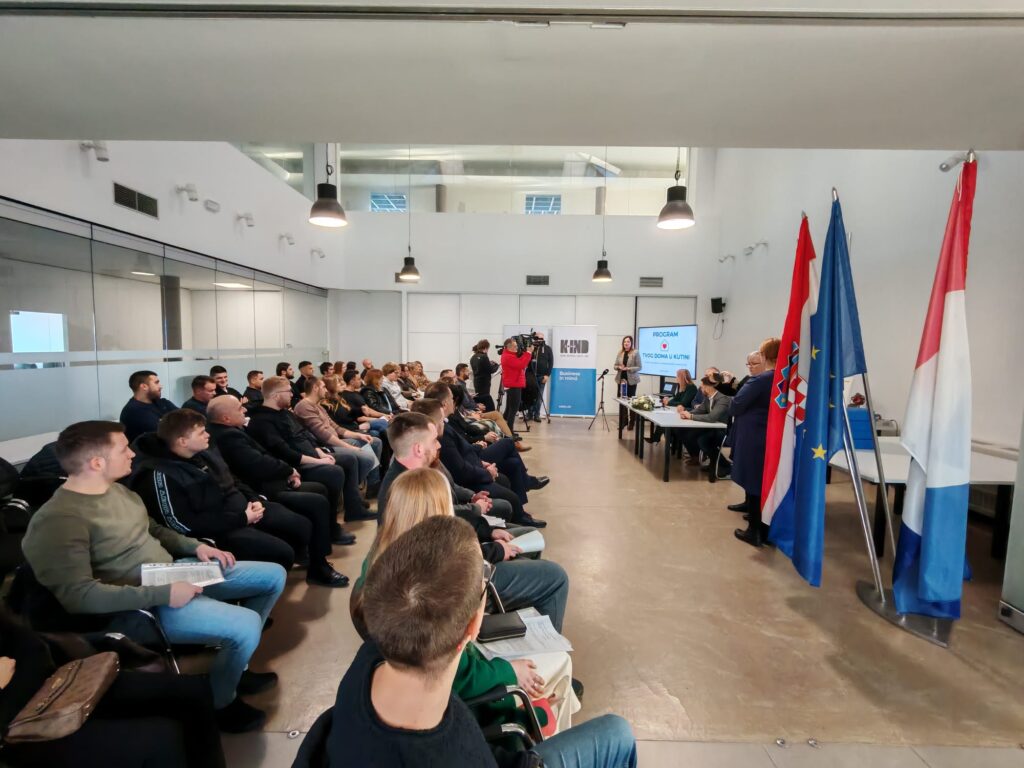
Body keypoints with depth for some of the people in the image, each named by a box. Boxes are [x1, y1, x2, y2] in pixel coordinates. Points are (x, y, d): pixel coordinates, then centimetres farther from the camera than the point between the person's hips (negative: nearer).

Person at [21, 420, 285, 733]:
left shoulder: (116, 489, 5)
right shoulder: (59, 520, -22)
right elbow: (77, 595, -27)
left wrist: (195, 546, 2)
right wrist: (163, 594, -28)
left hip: (174, 573, 9)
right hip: (141, 606, -9)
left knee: (274, 575, 8)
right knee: (246, 625, -28)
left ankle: (234, 664, 25)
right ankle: (220, 702, 5)